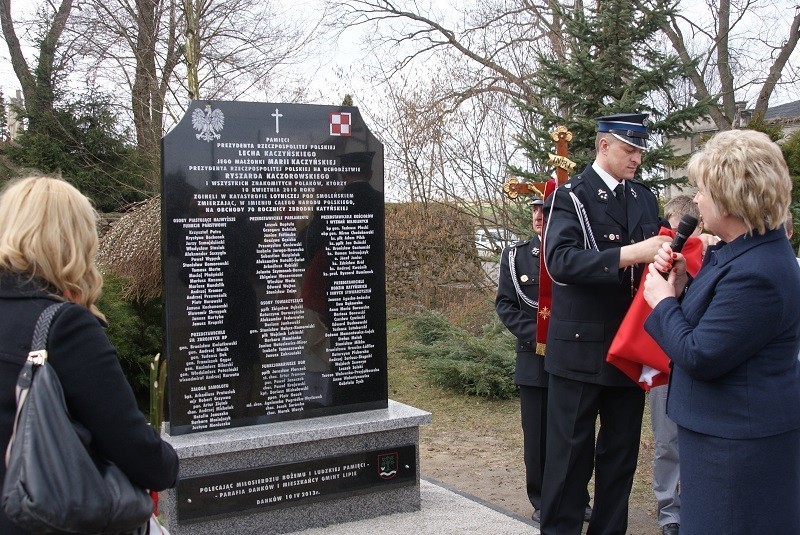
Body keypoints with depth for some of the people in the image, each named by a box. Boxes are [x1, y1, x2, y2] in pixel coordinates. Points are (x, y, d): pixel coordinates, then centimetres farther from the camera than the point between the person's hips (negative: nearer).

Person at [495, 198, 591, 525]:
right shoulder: (515, 255, 2)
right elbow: (505, 304, 1)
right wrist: (536, 335, -12)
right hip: (534, 360, 0)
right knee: (537, 435, 6)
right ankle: (542, 502, 21)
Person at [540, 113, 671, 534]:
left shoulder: (644, 197, 12)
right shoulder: (571, 196, -8)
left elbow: (656, 251, 16)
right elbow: (559, 260, -23)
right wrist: (627, 255, -32)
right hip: (581, 346, -6)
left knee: (622, 449, 14)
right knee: (571, 451, 3)